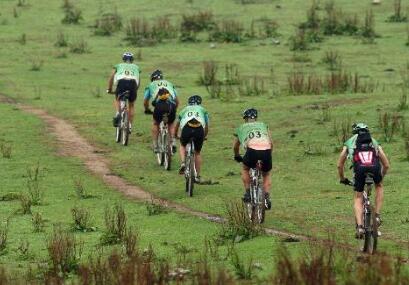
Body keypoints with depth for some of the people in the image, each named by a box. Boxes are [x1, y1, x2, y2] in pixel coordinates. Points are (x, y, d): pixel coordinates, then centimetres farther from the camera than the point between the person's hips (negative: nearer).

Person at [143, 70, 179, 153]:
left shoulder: (151, 85, 27)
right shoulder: (169, 84, 33)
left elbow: (145, 102, 27)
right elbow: (177, 101, 31)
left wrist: (147, 110, 46)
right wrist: (174, 110, 47)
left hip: (159, 105, -2)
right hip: (171, 105, 2)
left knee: (155, 124, 26)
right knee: (171, 124, 29)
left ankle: (155, 146, 20)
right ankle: (173, 142, 11)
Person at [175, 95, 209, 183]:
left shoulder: (185, 110, 31)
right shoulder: (203, 110, 30)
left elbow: (177, 125, 39)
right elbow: (206, 127, 33)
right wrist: (204, 137, 52)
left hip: (187, 129, 0)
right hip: (199, 129, 0)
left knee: (182, 146, 31)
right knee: (197, 153, 21)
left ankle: (183, 163, 6)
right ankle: (198, 176, 19)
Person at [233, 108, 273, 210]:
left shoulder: (241, 128, 30)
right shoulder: (263, 125, 31)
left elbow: (235, 146, 45)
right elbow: (271, 143, 33)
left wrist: (237, 156, 64)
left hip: (252, 150, -1)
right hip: (266, 151, 1)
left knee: (245, 168, 32)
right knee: (266, 174, 29)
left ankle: (248, 193, 21)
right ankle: (267, 197, 11)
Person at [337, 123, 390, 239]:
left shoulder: (350, 142, 33)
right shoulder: (374, 142, 36)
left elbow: (340, 165, 34)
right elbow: (386, 165, 37)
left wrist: (342, 179, 51)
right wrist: (381, 177, 54)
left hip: (360, 168, -1)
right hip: (375, 167, 1)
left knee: (358, 198, 16)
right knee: (379, 187, 33)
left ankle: (360, 226, -2)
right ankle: (377, 215, 22)